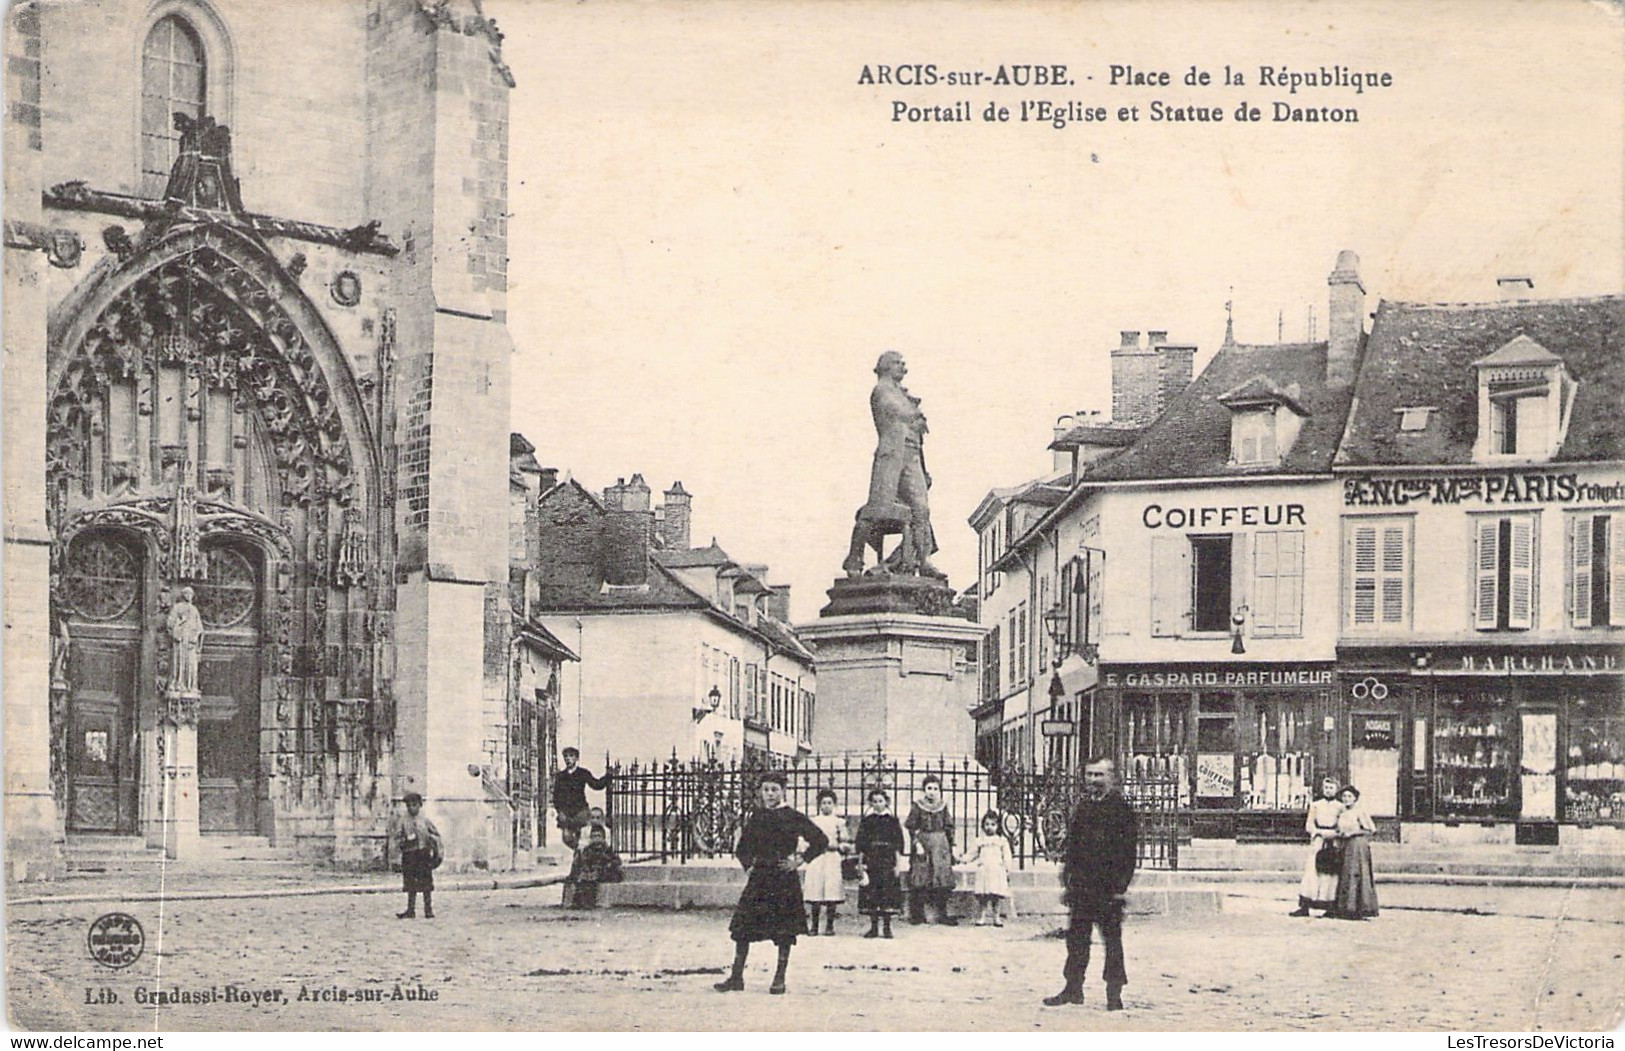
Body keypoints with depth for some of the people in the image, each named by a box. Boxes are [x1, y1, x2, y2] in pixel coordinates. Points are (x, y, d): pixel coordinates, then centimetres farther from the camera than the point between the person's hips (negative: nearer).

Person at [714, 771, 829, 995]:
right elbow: (743, 848, 23)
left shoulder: (793, 817, -4)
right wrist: (748, 865, 9)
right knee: (742, 927, 0)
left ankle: (780, 979, 9)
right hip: (759, 878, 4)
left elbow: (821, 841, -5)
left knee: (784, 931, 0)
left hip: (785, 879, -4)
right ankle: (736, 977, 7)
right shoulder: (756, 817, 9)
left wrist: (800, 860, -7)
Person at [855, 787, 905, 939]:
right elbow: (861, 843, 7)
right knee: (871, 893, -1)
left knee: (888, 892, -4)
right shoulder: (867, 820, 7)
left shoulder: (892, 820, 5)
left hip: (888, 860, -1)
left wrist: (897, 864, -2)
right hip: (871, 860, 1)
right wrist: (861, 862, 0)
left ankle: (886, 927, 2)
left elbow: (898, 844, 4)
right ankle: (874, 927, 7)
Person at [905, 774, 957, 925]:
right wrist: (917, 843, -12)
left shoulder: (943, 806, 9)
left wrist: (951, 847, 9)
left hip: (941, 845, 3)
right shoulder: (918, 807, 0)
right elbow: (911, 827, -3)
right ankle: (917, 914, 2)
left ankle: (942, 914, 3)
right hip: (922, 841, -3)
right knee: (920, 880, -4)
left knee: (942, 880, -2)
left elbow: (949, 828, 13)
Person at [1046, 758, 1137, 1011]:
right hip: (1082, 884, 6)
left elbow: (1129, 848, -9)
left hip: (1109, 886, -6)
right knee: (1076, 936, 9)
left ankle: (1114, 992, 7)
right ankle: (1073, 988, 17)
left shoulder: (1120, 806, -6)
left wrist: (1121, 885, -13)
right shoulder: (1083, 806, 12)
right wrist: (1068, 879, 11)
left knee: (1112, 938, 1)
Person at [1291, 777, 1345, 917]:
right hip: (1318, 842, 0)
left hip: (1334, 843, 0)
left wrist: (1334, 833, -12)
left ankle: (1331, 906, 1)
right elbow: (1309, 825, 8)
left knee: (1332, 873, -3)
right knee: (1312, 870, -8)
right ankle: (1305, 906, -9)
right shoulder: (1315, 805, 13)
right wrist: (1321, 832, -8)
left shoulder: (1340, 807, 10)